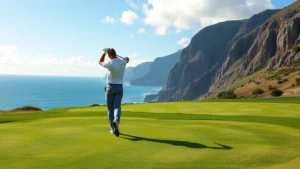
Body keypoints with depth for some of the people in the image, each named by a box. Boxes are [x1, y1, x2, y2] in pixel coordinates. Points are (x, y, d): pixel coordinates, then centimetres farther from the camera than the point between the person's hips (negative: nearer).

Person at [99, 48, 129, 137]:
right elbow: (127, 59, 23)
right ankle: (116, 121, -30)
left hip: (110, 87, -2)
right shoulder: (123, 62, -4)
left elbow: (100, 62, 8)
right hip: (119, 87, 2)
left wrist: (104, 52, 11)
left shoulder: (109, 64, -15)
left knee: (110, 108, 9)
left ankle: (113, 128, 12)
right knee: (117, 107, -1)